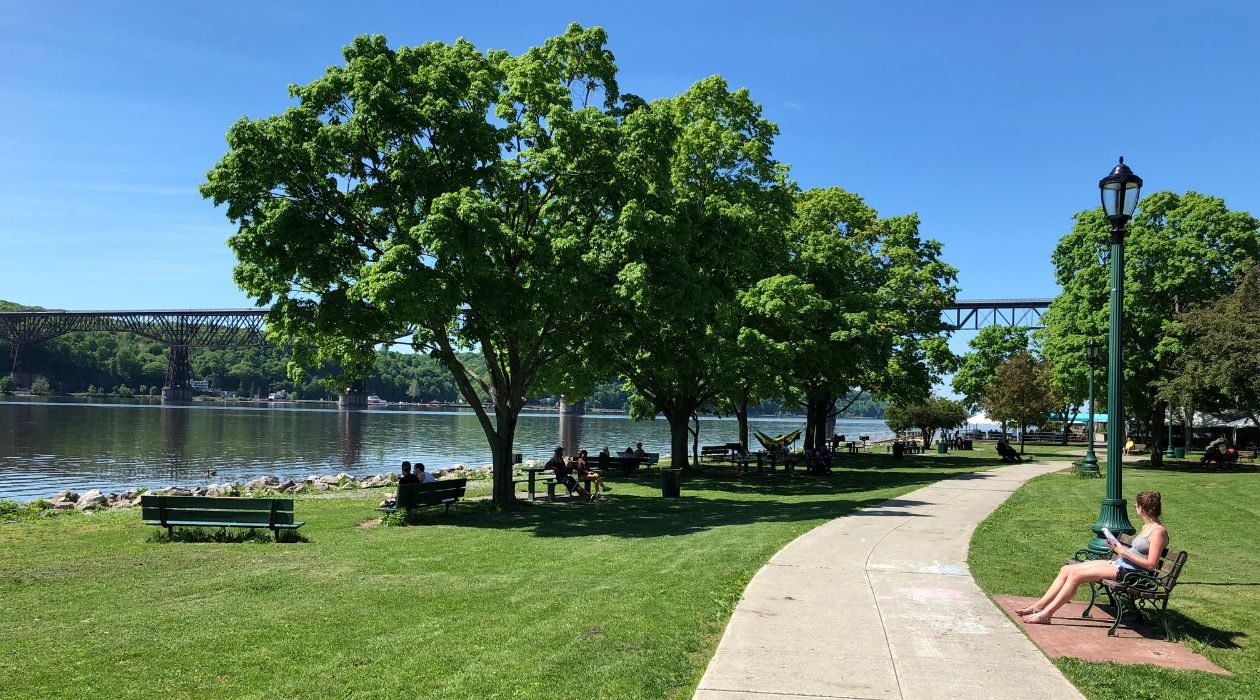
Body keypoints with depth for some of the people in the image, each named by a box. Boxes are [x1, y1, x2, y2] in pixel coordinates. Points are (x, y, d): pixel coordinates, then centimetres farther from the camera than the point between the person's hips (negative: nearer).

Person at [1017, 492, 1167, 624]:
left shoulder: (1159, 531, -12)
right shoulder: (1146, 527, 17)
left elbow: (1151, 565, -19)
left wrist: (1124, 552, -15)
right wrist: (1118, 548, 7)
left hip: (1128, 570, -10)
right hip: (1118, 563, 10)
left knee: (1075, 575, -21)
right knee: (1066, 570, -2)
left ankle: (1046, 614, -18)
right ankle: (1038, 606, -4)